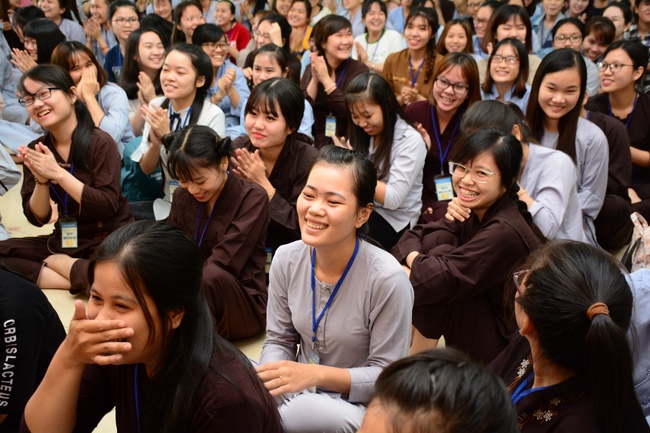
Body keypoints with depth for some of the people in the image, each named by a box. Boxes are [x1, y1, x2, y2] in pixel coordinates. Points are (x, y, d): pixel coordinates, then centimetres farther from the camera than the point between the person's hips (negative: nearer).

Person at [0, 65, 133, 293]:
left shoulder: (100, 142, -13)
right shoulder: (36, 150, 2)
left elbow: (108, 207, -19)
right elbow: (37, 218, 2)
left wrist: (58, 173, -24)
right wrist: (41, 180, -17)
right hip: (64, 240, 6)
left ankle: (56, 263, -10)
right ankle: (78, 278, -14)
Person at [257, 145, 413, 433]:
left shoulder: (387, 279, -24)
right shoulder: (287, 259, -8)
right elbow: (279, 341, 3)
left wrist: (317, 374, -30)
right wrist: (266, 379, -19)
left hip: (360, 403, -4)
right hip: (299, 390, 4)